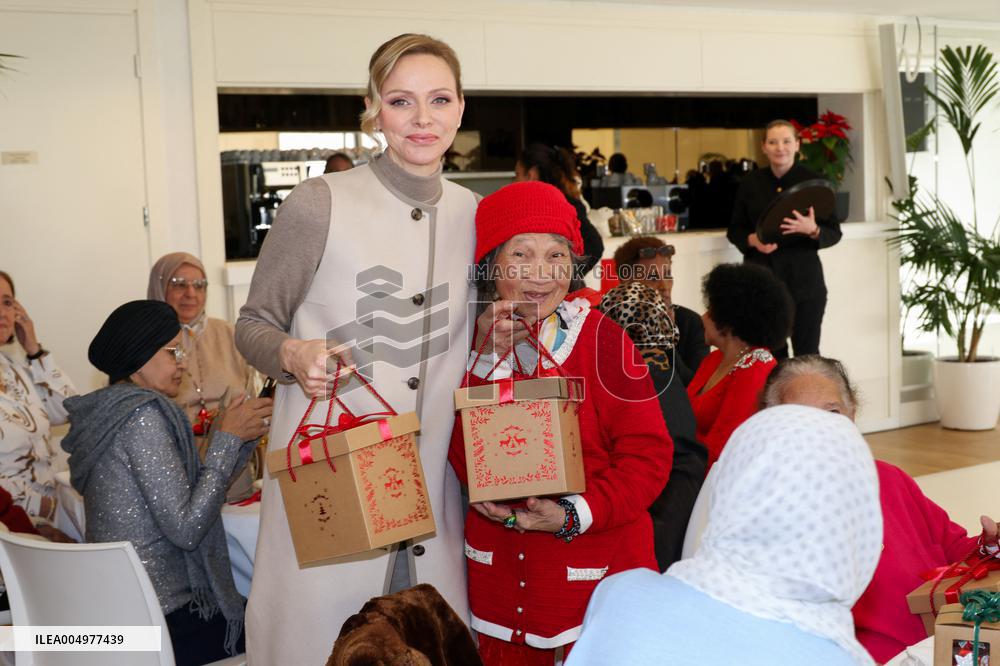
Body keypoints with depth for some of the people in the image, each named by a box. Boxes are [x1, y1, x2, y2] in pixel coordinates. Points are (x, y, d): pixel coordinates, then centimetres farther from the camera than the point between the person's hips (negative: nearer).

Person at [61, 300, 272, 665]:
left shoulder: (109, 412, 11)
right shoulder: (143, 414, -17)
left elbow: (180, 491, 12)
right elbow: (186, 528, -20)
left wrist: (240, 435, 5)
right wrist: (227, 438, -13)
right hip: (158, 627, -9)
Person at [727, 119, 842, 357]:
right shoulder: (750, 183, 5)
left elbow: (835, 233, 0)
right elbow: (734, 230, 11)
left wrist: (812, 230, -21)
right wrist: (752, 240, -10)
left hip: (804, 280, -2)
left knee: (807, 354, -1)